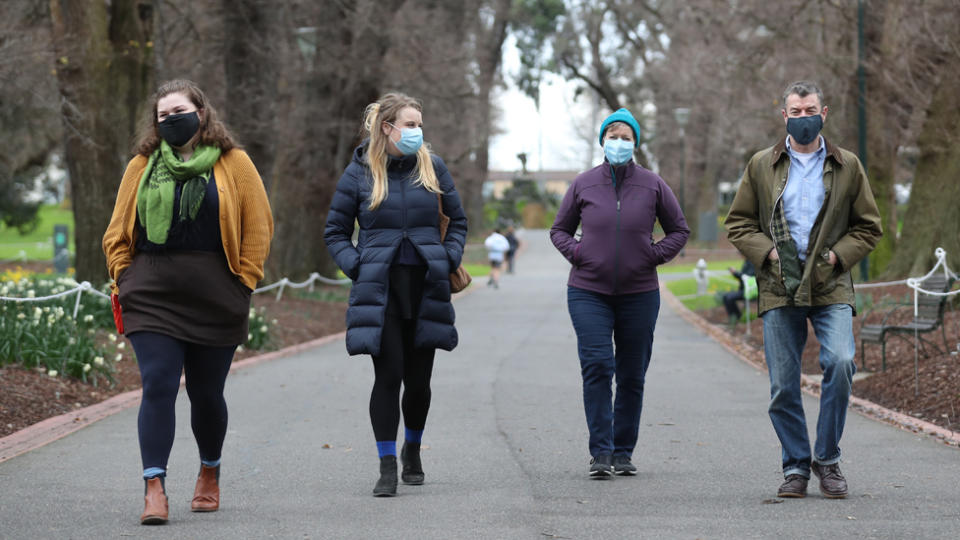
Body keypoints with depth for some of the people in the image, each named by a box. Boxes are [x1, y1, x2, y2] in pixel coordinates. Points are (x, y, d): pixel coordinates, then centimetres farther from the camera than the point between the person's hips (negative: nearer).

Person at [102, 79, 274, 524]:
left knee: (206, 392, 7)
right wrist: (124, 277, 2)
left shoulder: (234, 164, 4)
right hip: (152, 298, 1)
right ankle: (155, 489, -14)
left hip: (215, 299, -1)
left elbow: (258, 226, 5)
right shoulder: (141, 167, 10)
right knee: (157, 385, -11)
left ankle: (210, 472, 32)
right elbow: (118, 231, 14)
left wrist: (243, 281, -2)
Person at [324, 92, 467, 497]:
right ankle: (387, 467, -1)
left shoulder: (432, 167, 6)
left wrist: (448, 260, 2)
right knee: (388, 377, -7)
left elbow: (458, 221, 16)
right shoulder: (359, 172, 1)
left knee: (418, 379, 6)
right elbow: (335, 232, 8)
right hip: (380, 291, -2)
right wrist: (356, 267, -5)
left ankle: (412, 450, 31)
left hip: (425, 286, 2)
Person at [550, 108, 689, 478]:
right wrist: (576, 253, -4)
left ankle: (623, 452, 16)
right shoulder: (584, 184, 2)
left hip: (639, 294, 1)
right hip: (588, 292, -1)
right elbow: (559, 229, 14)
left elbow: (679, 230, 12)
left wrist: (654, 256, -3)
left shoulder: (652, 185, 1)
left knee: (632, 376, 6)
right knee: (597, 366, -14)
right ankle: (601, 452, -11)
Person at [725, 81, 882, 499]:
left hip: (830, 288, -1)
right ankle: (796, 466, 14)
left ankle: (827, 457, -5)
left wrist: (838, 255, -4)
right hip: (779, 289, 1)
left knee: (840, 362, -21)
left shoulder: (847, 167, 9)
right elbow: (738, 223, 11)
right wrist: (766, 252, -6)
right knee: (783, 385, 0)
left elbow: (869, 226, 12)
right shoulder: (761, 166, 9)